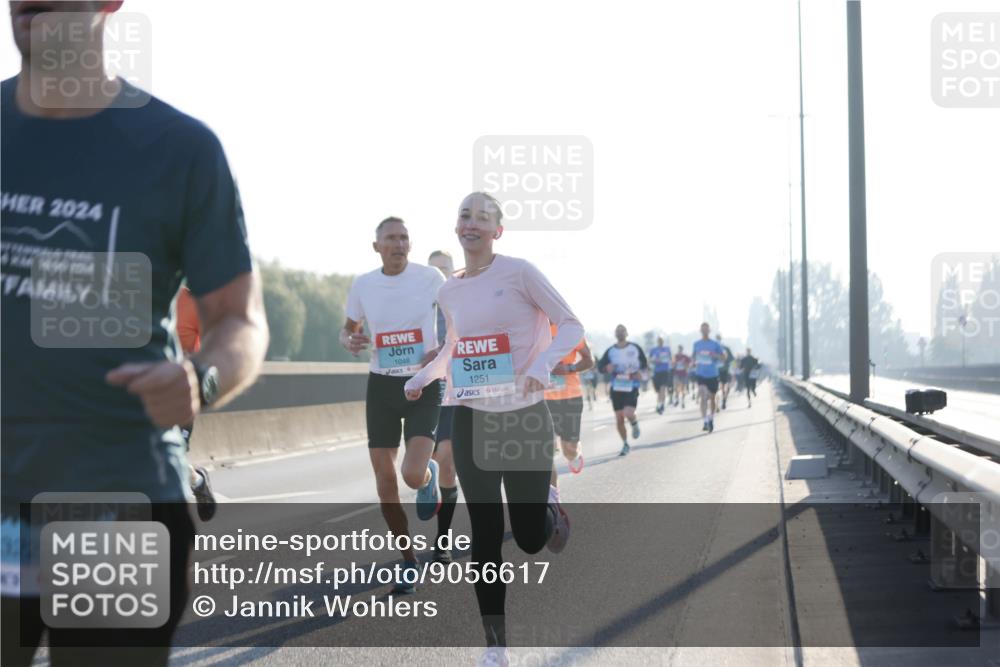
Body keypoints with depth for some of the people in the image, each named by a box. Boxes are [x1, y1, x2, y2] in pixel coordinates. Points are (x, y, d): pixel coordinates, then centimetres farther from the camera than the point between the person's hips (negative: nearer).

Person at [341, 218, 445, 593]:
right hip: (381, 385, 3)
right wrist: (349, 342, -8)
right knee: (385, 482, 2)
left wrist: (441, 350, -15)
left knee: (413, 474, -20)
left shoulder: (430, 278, -8)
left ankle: (430, 477, 20)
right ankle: (409, 562, 19)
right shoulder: (363, 285, 1)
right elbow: (348, 328, 16)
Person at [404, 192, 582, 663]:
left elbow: (571, 325, -7)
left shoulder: (519, 273, -9)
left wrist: (543, 364, -24)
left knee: (530, 539, 0)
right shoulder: (448, 292, 7)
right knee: (485, 536, 1)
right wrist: (423, 376, 6)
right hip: (471, 421, 4)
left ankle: (546, 502, 37)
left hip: (525, 418, -4)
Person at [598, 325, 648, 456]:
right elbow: (600, 365, 3)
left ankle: (635, 424, 15)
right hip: (616, 388, 3)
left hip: (632, 388, -3)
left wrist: (640, 372, -11)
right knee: (619, 418, 4)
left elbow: (644, 364, 9)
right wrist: (607, 368, -19)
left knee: (628, 414, -22)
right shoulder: (610, 351, 3)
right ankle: (625, 445, 22)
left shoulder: (635, 348, 0)